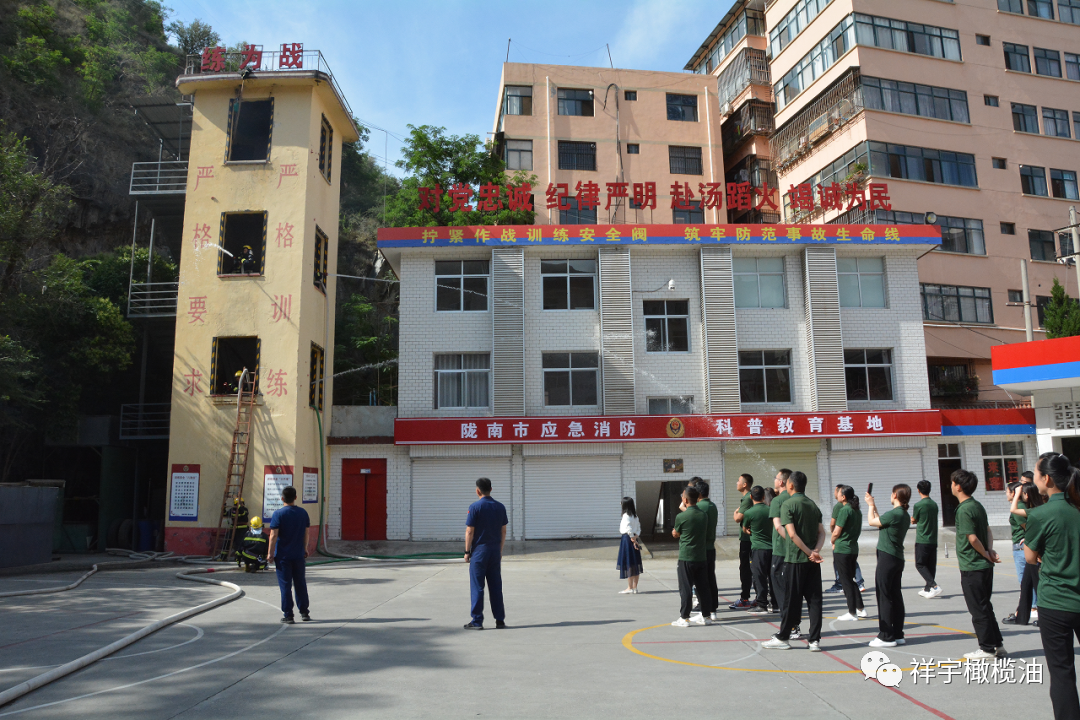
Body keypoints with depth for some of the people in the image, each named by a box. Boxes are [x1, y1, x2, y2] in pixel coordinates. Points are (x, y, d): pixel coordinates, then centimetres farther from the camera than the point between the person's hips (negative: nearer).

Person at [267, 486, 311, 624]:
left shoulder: (278, 513, -11)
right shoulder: (303, 513, 3)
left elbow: (274, 535, -14)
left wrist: (270, 552, -6)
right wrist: (305, 549, 19)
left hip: (283, 555, -4)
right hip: (298, 554, 4)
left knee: (285, 585, 3)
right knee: (300, 583, 14)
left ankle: (288, 615, 5)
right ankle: (304, 612, 20)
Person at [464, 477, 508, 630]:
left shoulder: (475, 507, -10)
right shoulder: (500, 507, 5)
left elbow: (470, 532, -10)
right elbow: (503, 531, 9)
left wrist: (467, 551, -2)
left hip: (479, 550, -5)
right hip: (495, 551, 5)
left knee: (477, 587, 2)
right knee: (496, 586, 9)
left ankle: (477, 621, 5)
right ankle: (500, 620, 11)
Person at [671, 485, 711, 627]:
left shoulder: (681, 517, -14)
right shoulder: (704, 515, 2)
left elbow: (675, 534, 0)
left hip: (686, 557, -5)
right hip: (701, 556, 5)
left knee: (685, 588, 0)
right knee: (702, 586, 12)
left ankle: (684, 618, 4)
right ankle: (706, 615, 18)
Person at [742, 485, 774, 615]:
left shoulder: (749, 512, -11)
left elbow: (744, 530, 5)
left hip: (758, 548, -5)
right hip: (772, 546, 5)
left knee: (759, 577, -1)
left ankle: (762, 605, 0)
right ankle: (776, 603, 19)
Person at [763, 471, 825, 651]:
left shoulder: (788, 504, -9)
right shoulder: (813, 504, 11)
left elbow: (792, 534, -17)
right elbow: (822, 533, 5)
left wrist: (809, 552, -12)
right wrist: (815, 551, -7)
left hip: (795, 558, -5)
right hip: (813, 561, 5)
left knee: (791, 600, 2)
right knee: (814, 600, 7)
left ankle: (783, 638, 12)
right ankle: (815, 640, 8)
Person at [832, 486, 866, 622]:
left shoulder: (844, 510, -17)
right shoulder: (857, 510, 9)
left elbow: (836, 532, -16)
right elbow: (859, 530, 18)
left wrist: (833, 542, 2)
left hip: (841, 550, -8)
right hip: (853, 548, 8)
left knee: (845, 581, 0)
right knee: (850, 580, 18)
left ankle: (852, 613, 4)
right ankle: (860, 609, 21)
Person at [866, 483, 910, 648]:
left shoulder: (894, 514, -19)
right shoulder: (904, 515, 10)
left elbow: (872, 521, -7)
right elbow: (881, 522, 17)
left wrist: (870, 505, 8)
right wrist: (874, 507, 24)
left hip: (887, 558, -9)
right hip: (898, 559, 9)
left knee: (884, 597, -3)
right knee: (895, 596, 12)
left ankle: (887, 637, 1)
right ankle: (898, 635, 18)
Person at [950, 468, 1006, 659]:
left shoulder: (964, 510, -19)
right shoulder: (977, 505, 9)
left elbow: (972, 538, -22)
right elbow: (988, 531, 11)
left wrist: (986, 555, -8)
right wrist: (989, 550, -1)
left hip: (972, 567, -9)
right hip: (984, 566, 9)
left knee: (978, 609, 2)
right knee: (985, 607, 17)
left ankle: (987, 648, 9)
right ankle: (997, 644, 24)